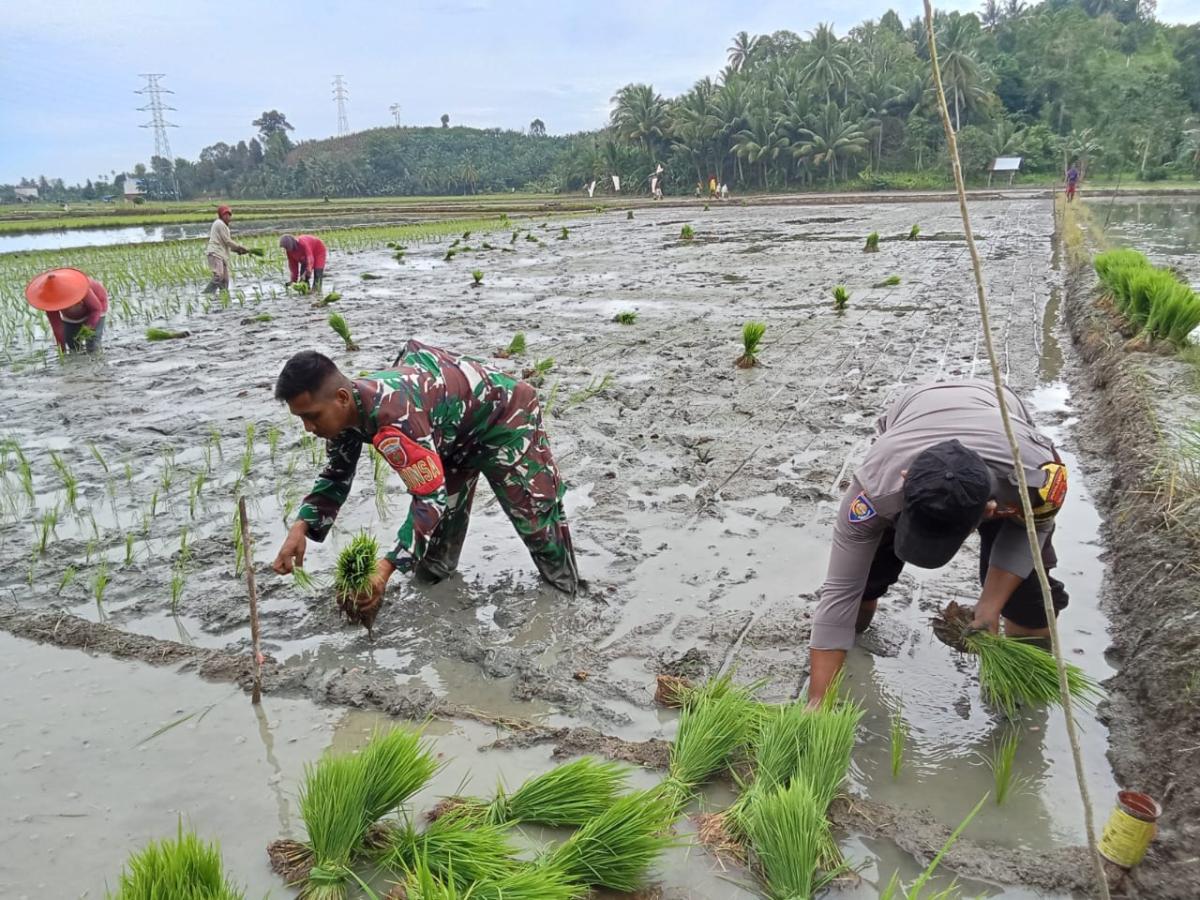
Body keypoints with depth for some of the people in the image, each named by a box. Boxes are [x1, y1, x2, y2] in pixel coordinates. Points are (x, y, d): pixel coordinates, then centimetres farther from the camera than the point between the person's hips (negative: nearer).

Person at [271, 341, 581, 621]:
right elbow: (337, 475, 2)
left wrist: (386, 567, -47)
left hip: (503, 411, -8)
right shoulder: (345, 410, -15)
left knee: (535, 510, -3)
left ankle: (567, 595, 16)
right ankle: (434, 572, 37)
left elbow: (432, 496, -43)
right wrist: (301, 526, -15)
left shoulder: (393, 417, -45)